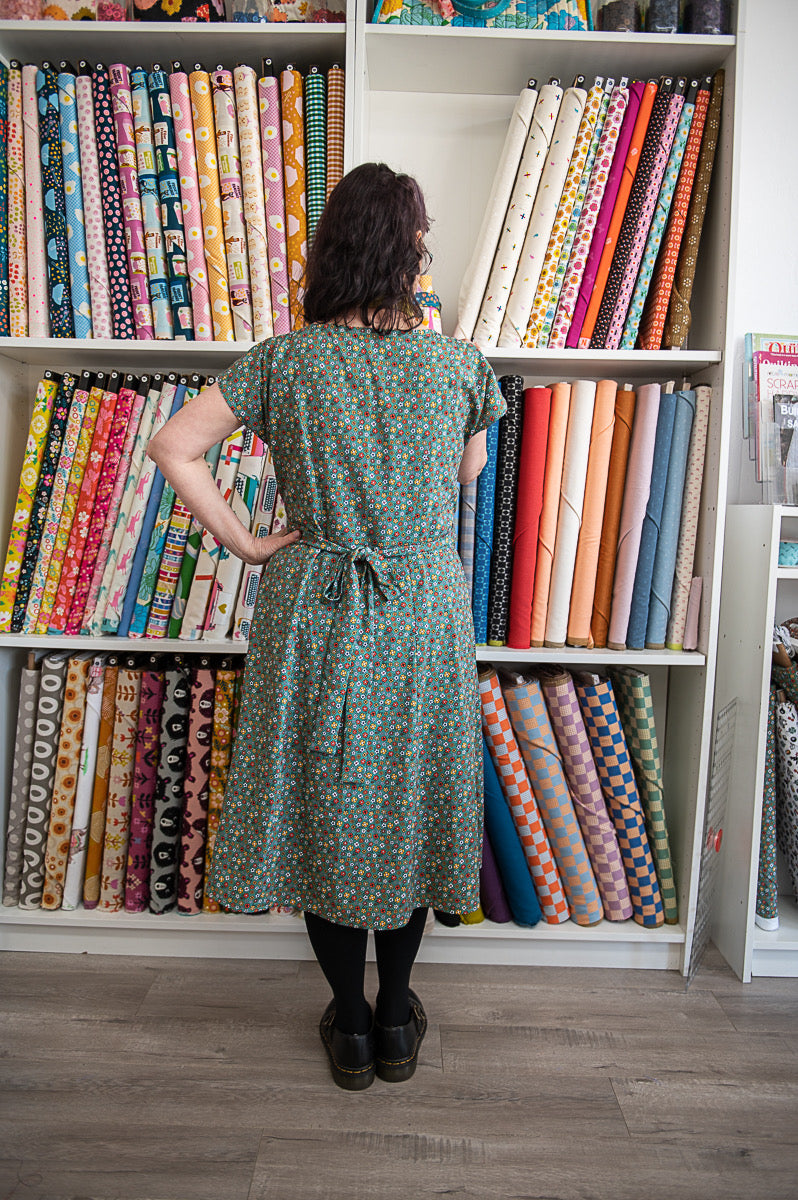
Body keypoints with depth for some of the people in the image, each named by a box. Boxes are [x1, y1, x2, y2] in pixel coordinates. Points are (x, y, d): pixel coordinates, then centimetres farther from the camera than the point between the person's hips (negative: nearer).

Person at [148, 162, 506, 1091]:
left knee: (321, 806, 14)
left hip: (312, 609, 0)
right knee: (411, 804, 16)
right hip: (426, 612, 1)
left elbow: (174, 447, -8)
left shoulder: (283, 361, -5)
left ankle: (350, 1024, 30)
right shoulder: (458, 363, -4)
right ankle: (397, 1018, 33)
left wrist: (243, 543, -2)